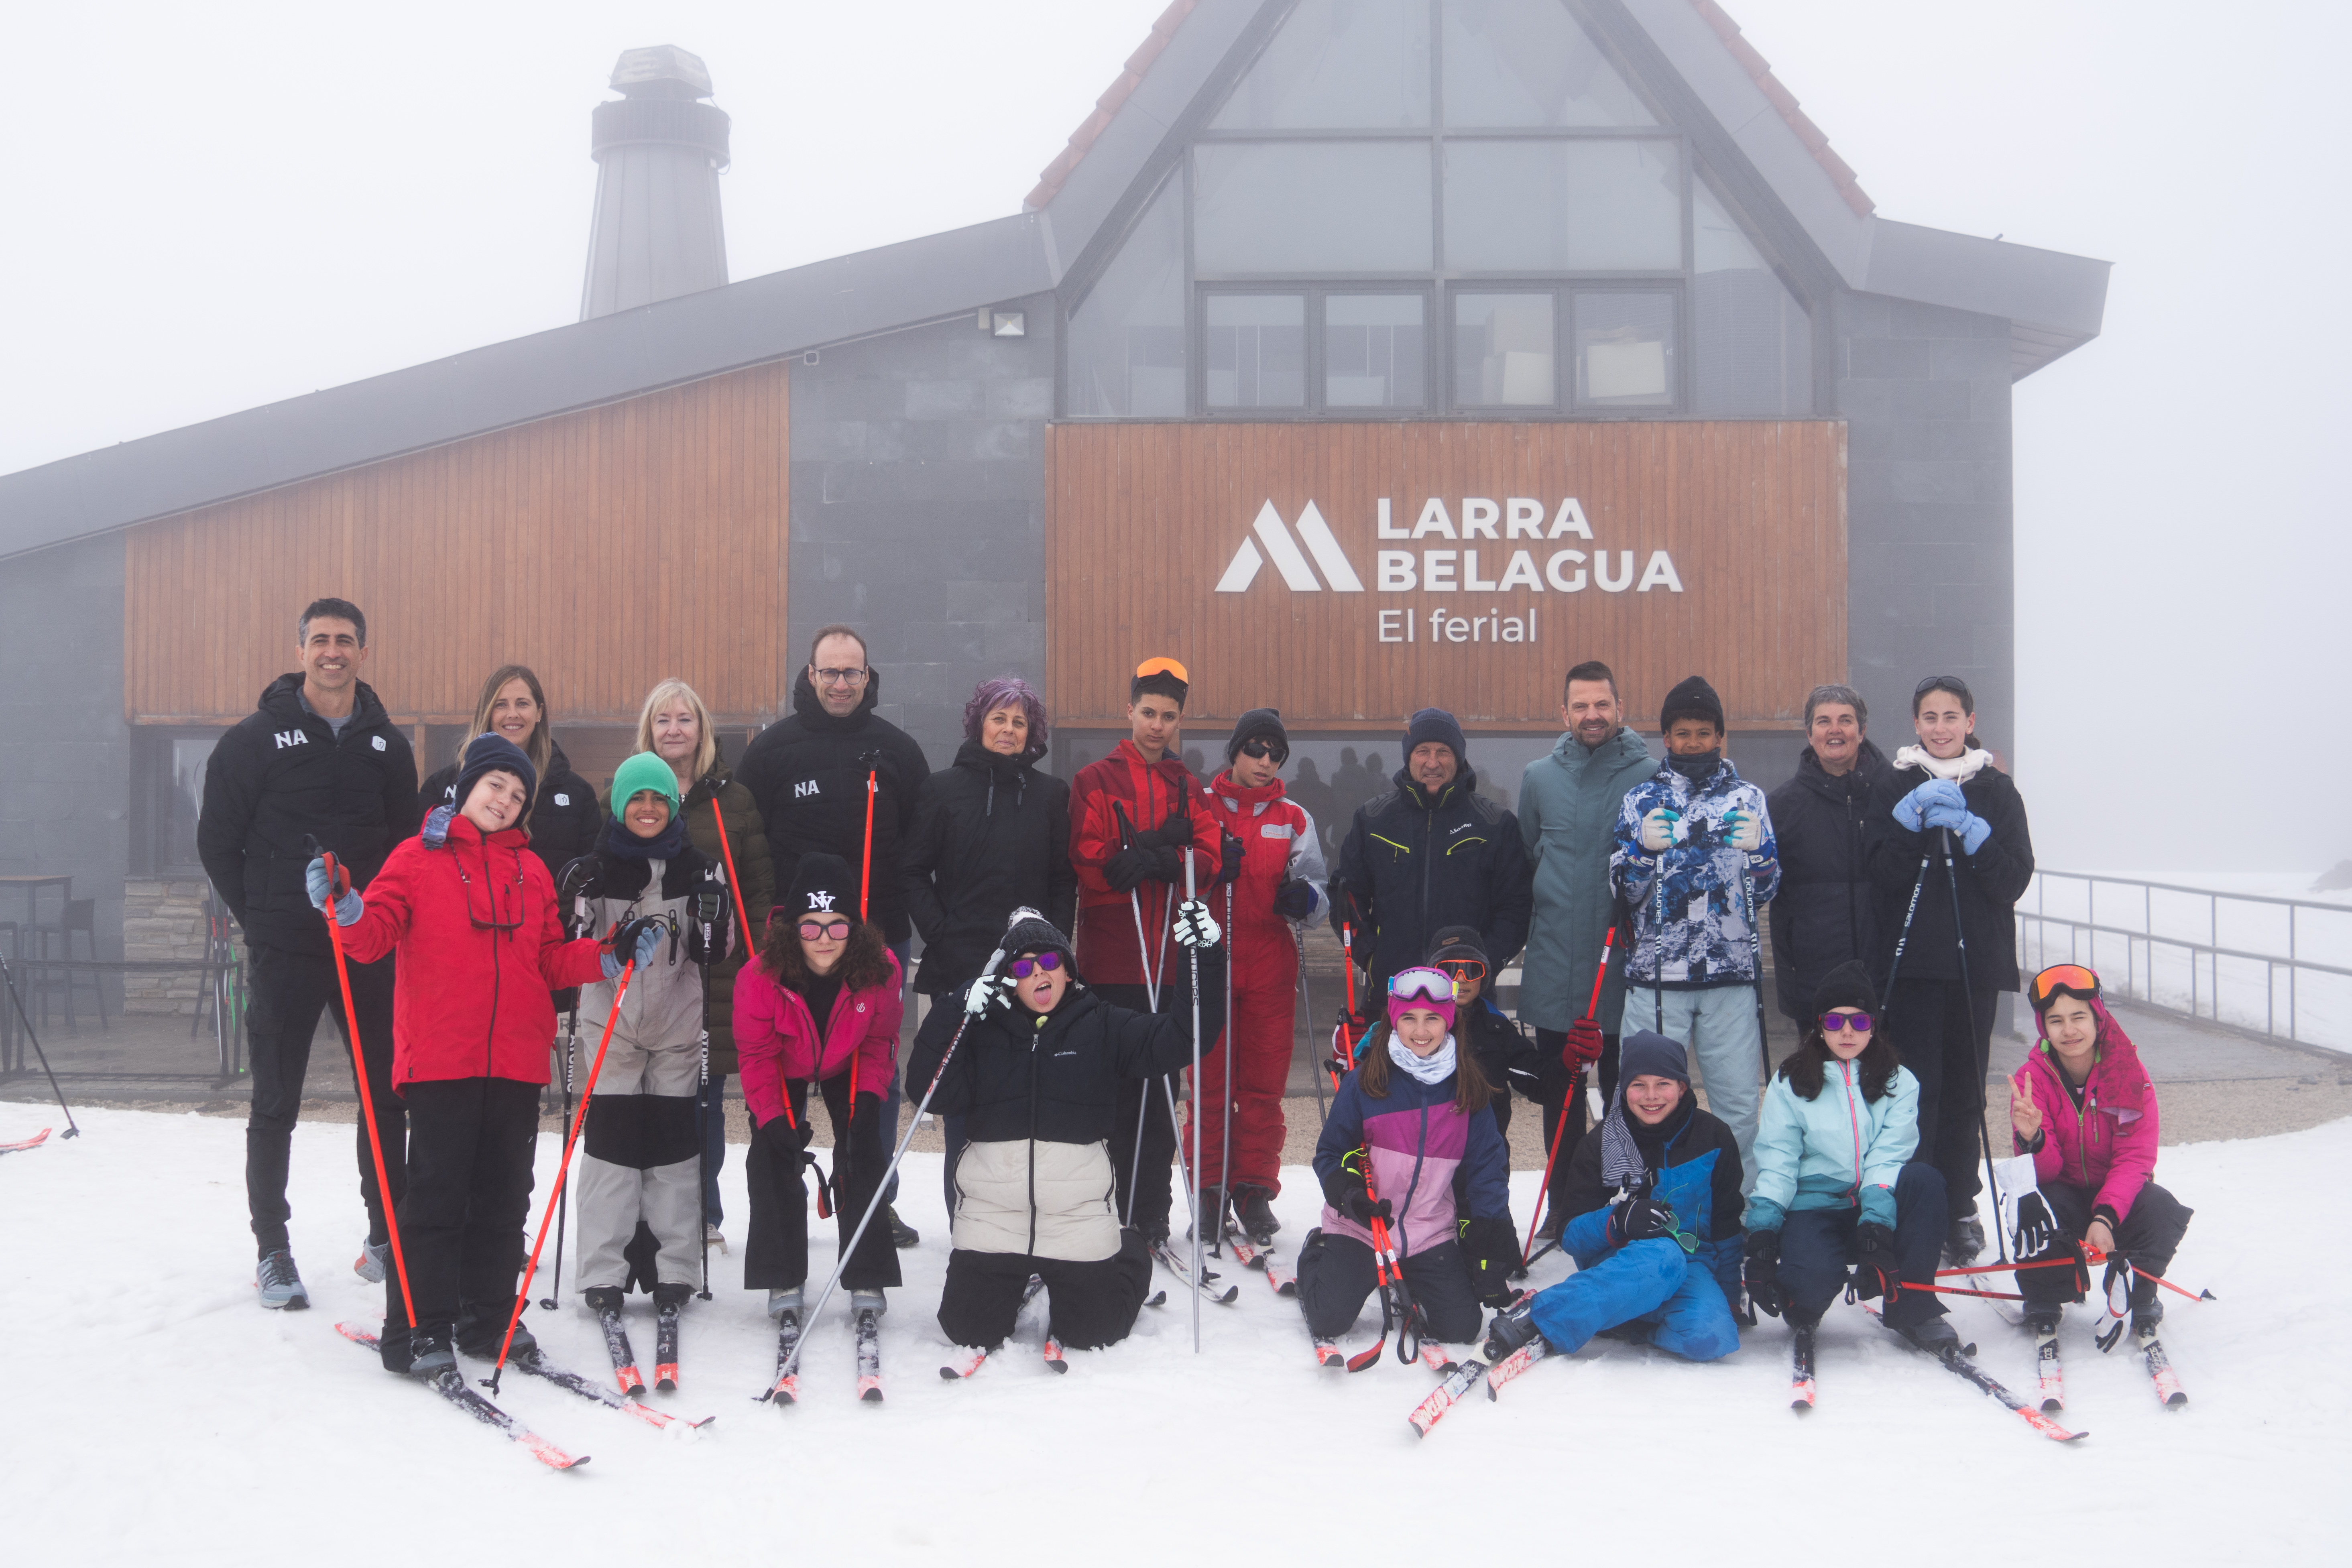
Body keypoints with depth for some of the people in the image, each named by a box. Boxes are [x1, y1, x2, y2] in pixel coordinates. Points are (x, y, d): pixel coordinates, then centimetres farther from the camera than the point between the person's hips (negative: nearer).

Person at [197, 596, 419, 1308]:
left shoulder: (387, 744, 8)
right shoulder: (257, 738, -2)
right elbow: (217, 840, 2)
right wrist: (257, 917, 0)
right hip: (284, 953, -3)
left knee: (388, 1094, 7)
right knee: (276, 1105, 3)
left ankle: (388, 1234, 20)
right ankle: (272, 1249, 15)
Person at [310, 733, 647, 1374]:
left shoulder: (531, 871, 15)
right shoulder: (418, 858, 2)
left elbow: (552, 959, 15)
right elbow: (378, 934, -6)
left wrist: (613, 957, 2)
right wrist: (345, 909, -26)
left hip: (516, 1061, 5)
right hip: (439, 1058, -4)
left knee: (504, 1199, 10)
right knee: (436, 1195, -3)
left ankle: (489, 1319, 22)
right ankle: (417, 1331, 5)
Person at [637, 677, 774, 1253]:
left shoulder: (734, 801, 7)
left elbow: (760, 888, 6)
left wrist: (756, 957, -3)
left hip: (714, 971, 0)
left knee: (704, 1098, 4)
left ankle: (704, 1215, 17)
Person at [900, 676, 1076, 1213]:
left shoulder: (1051, 794, 10)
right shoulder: (944, 788, 5)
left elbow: (1065, 880, 9)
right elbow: (913, 872, 3)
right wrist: (941, 935, -7)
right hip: (960, 964, -1)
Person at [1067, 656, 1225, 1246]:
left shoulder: (1189, 789, 15)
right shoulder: (1095, 782, 4)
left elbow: (1209, 863, 2)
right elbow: (1087, 865, -7)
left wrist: (1155, 857, -17)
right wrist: (1163, 855, -16)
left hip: (1171, 959, 3)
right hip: (1112, 959, -3)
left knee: (1160, 1089, 7)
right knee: (1113, 1086, -2)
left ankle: (1150, 1217, 15)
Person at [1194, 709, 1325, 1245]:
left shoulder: (1294, 819, 13)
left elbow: (1314, 884, 14)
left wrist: (1303, 897, -9)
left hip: (1271, 963, 1)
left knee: (1265, 1081, 2)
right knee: (1211, 1077, 0)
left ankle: (1255, 1190, 12)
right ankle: (1211, 1190, 9)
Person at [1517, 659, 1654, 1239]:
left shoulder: (1649, 777, -3)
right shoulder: (1538, 777, 8)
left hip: (1625, 966, -3)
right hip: (1554, 967, 3)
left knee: (1626, 1094, 5)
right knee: (1559, 1094, 10)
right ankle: (1563, 1207, 22)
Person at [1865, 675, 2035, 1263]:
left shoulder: (1997, 790, 8)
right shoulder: (1897, 788, 5)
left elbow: (2015, 880, 0)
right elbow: (1882, 877, -5)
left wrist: (1973, 834, -14)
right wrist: (1911, 821, -18)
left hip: (1977, 960, 2)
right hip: (1913, 961, -1)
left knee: (1965, 1090, 5)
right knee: (1917, 1088, -6)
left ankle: (1958, 1210, 15)